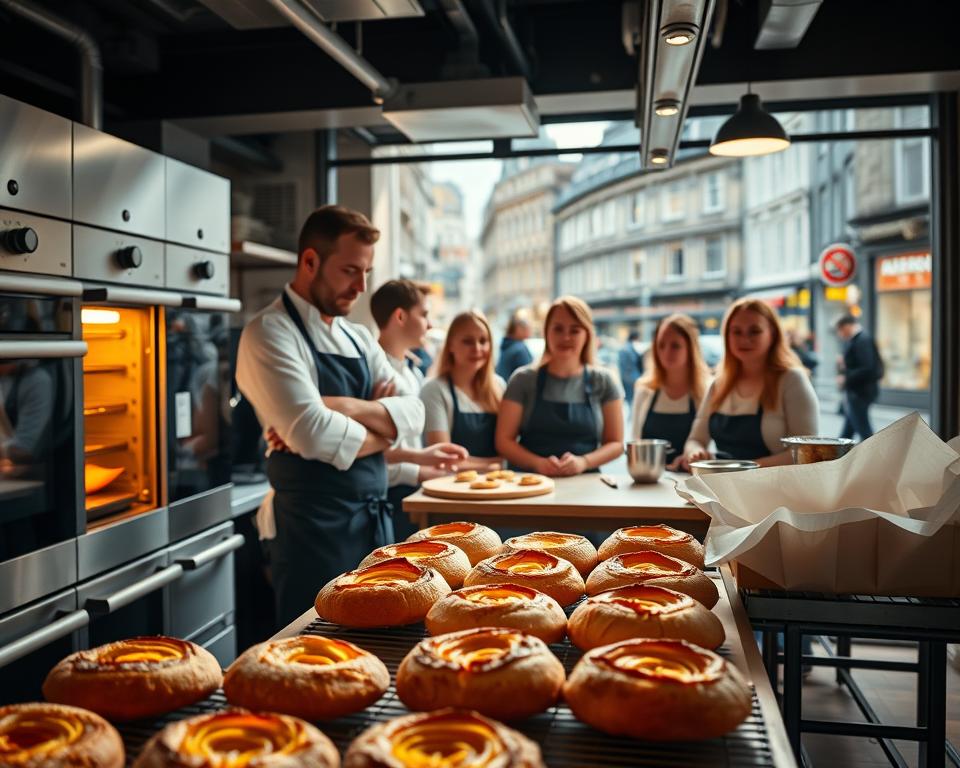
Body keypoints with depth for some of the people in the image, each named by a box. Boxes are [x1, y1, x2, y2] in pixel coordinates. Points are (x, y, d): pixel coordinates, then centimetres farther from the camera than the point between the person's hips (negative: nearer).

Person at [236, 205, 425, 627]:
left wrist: (346, 407, -16)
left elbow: (412, 414, 1)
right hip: (315, 529, -7)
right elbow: (314, 435, -24)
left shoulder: (358, 338, 13)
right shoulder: (269, 332, -11)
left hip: (375, 521, 7)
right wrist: (382, 428, -6)